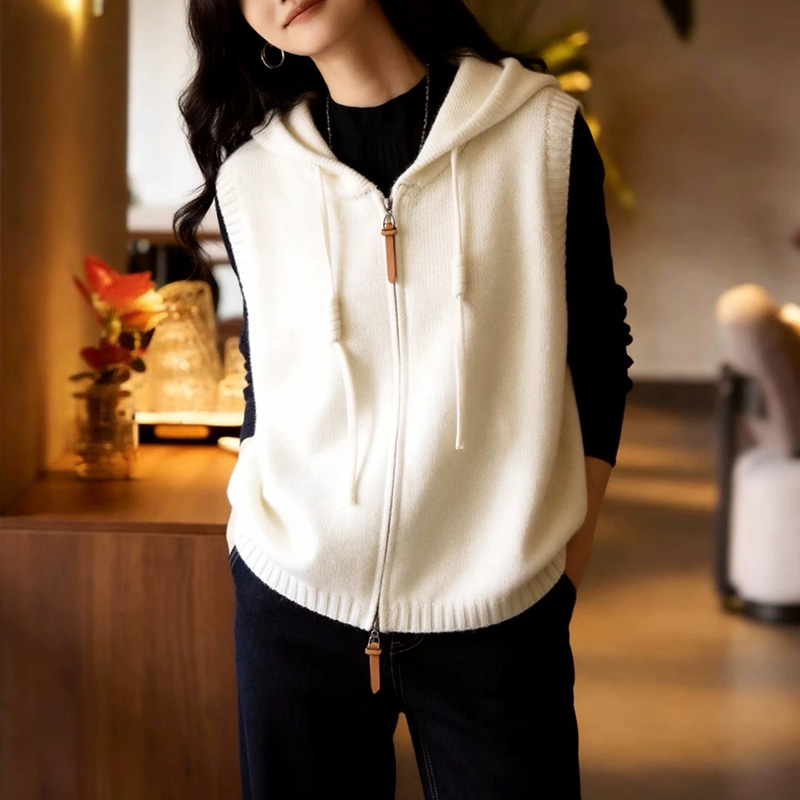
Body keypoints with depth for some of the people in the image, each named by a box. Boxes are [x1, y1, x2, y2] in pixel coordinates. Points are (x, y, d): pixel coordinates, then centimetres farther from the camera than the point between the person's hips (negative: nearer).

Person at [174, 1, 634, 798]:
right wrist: (252, 523, 11)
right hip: (292, 604, 2)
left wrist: (570, 555, 2)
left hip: (499, 612, -1)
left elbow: (598, 352, 4)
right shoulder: (251, 171, 3)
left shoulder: (542, 128, -2)